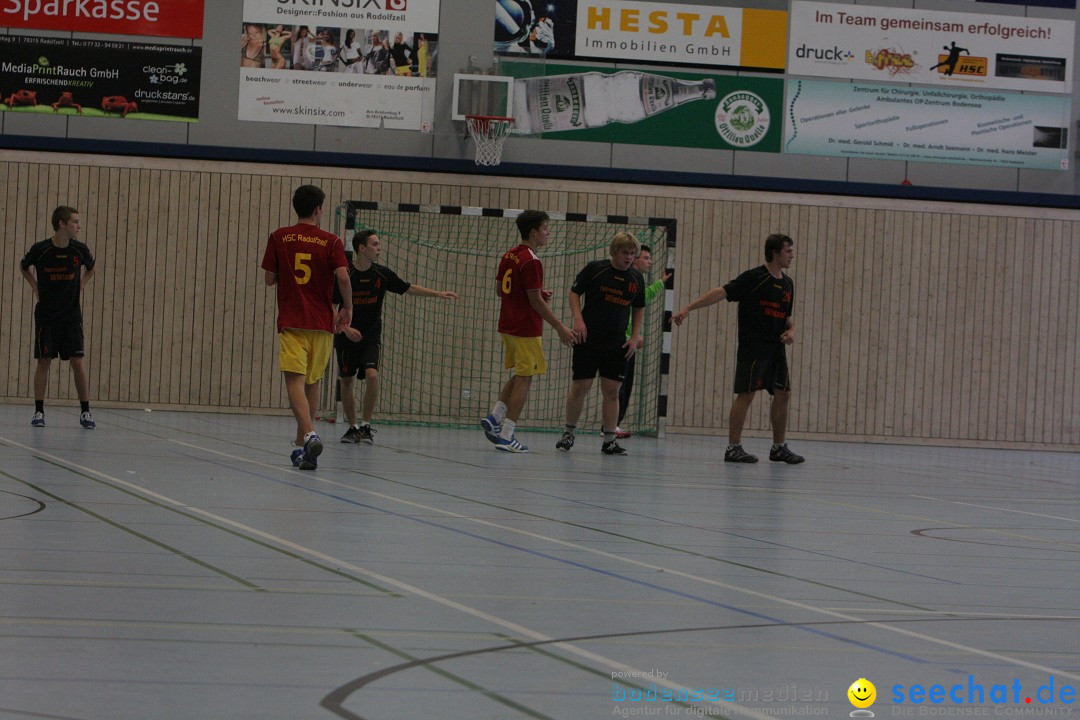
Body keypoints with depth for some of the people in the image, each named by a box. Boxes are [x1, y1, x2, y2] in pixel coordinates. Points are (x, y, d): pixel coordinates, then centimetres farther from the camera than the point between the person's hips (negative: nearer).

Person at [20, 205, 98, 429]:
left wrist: (81, 286, 6)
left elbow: (92, 268, 17)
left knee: (77, 362, -3)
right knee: (44, 362, -1)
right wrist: (35, 287, 3)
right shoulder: (40, 249, -11)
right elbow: (23, 267, 10)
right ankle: (38, 411, 7)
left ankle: (85, 412, 3)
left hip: (71, 315, 1)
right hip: (46, 315, -1)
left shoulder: (80, 250, -5)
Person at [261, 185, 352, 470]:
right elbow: (343, 277, -11)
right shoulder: (331, 241, 0)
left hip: (291, 321, -1)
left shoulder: (279, 238, 3)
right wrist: (347, 307, 4)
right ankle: (302, 444, 25)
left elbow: (270, 278, 5)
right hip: (322, 323, 2)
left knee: (295, 380, -12)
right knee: (312, 382, 17)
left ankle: (309, 435, -35)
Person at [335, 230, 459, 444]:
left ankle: (366, 426, -7)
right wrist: (346, 328, -20)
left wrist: (438, 294, 1)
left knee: (372, 376, -19)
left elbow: (409, 288, 8)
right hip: (346, 338, -1)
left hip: (371, 337, 1)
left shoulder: (382, 274, -2)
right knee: (346, 381, 3)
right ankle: (353, 427, 21)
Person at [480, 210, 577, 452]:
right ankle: (506, 436, -4)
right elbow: (535, 301, -19)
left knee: (519, 376, 20)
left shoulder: (509, 256, 9)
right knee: (524, 380, -2)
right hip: (526, 330, -9)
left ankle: (494, 418, 9)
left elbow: (499, 290, 17)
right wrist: (560, 328, -15)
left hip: (507, 327, 9)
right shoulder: (530, 261, -18)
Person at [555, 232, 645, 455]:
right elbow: (574, 293, 1)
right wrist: (578, 319, -12)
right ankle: (568, 433, 12)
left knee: (612, 390, 2)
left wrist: (635, 337, 8)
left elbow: (639, 309, 17)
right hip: (589, 339, -4)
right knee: (581, 386, -3)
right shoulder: (595, 269, -5)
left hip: (617, 344, 4)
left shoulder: (636, 278, 7)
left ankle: (609, 440, 7)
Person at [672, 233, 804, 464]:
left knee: (783, 395, 6)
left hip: (776, 349, 7)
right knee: (746, 394, -8)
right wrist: (688, 308, -23)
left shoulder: (787, 283, 13)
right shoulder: (754, 278, -10)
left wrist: (791, 330, 3)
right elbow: (721, 292, -16)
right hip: (752, 347, -7)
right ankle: (733, 447, -4)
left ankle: (779, 447, 17)